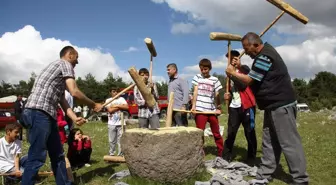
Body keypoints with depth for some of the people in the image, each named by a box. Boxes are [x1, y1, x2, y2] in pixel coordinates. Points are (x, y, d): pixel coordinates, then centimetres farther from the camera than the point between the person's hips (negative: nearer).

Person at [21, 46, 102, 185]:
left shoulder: (61, 74, 27)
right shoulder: (65, 64, -2)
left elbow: (62, 101, 19)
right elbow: (74, 92, -12)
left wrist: (75, 118, 5)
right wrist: (93, 105, 1)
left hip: (46, 115, 10)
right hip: (39, 112, -10)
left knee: (57, 154, 15)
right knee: (37, 157, -8)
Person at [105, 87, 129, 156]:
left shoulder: (121, 99, 9)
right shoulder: (108, 100, 6)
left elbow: (126, 107, -6)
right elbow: (110, 110, -8)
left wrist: (116, 106, -7)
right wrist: (120, 106, -4)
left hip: (120, 123, 0)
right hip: (111, 123, 0)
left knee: (121, 140, -2)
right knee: (112, 140, 5)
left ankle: (120, 155, 5)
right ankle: (111, 154, 16)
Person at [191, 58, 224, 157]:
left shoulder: (215, 80, 8)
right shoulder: (197, 77, 8)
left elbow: (217, 95, 7)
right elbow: (195, 92, 1)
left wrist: (218, 108, -1)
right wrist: (193, 106, -9)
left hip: (212, 110, 1)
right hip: (200, 110, -1)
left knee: (216, 133, 9)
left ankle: (221, 153, 19)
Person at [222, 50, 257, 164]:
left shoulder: (244, 69, 0)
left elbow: (243, 85, -16)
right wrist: (228, 96, 6)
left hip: (246, 106, -5)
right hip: (234, 107, 5)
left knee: (249, 133, 2)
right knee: (230, 133, 2)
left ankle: (251, 160, 11)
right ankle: (225, 158, 7)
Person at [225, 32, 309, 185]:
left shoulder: (264, 57, -19)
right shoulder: (264, 53, 14)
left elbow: (249, 80, -16)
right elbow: (254, 77, 18)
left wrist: (233, 72, -2)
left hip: (281, 105, -11)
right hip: (274, 105, 11)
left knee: (289, 143, -5)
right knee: (269, 142, 12)